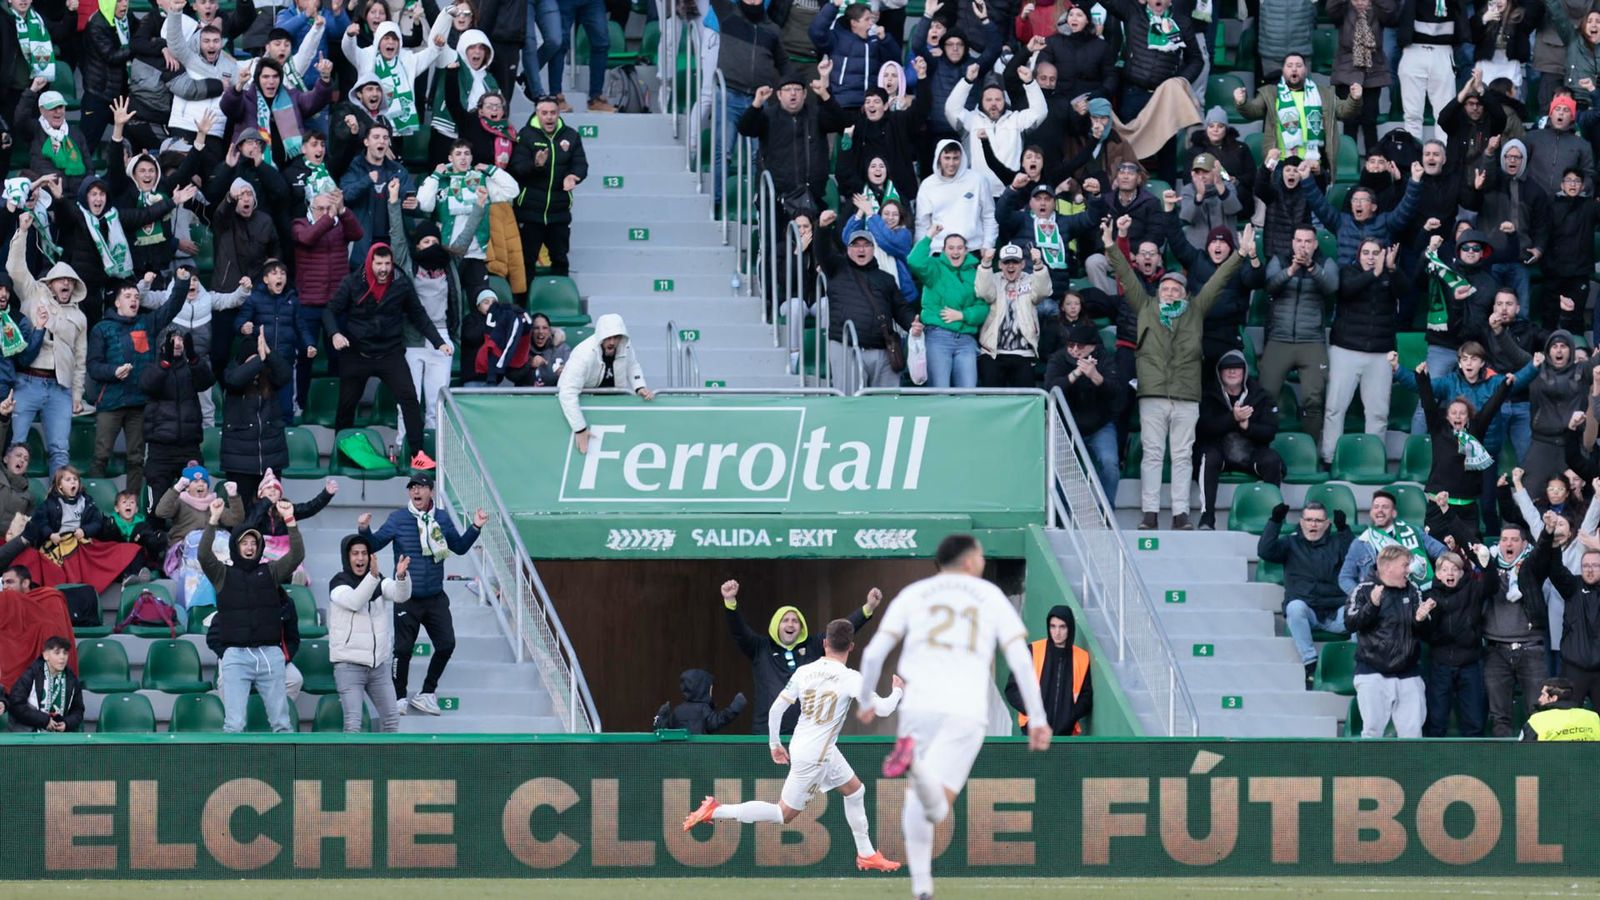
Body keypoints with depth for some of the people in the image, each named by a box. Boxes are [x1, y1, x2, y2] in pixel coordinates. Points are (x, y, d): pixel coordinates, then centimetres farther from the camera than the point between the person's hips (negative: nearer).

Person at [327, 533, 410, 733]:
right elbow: (354, 602, -25)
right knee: (353, 723, -13)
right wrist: (372, 576, -40)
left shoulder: (379, 581, 7)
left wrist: (401, 576, -34)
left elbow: (401, 595, -12)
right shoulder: (338, 583, -6)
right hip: (349, 665, -5)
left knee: (391, 718, 10)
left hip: (379, 665, 5)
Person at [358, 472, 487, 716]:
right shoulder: (398, 519, -5)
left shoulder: (442, 518, 5)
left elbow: (459, 547, 14)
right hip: (407, 598, -4)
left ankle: (426, 694, 20)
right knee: (403, 649, -2)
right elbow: (373, 545, -7)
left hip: (435, 598, 4)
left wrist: (475, 528, 3)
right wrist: (364, 530, -25)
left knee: (446, 645, 4)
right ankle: (400, 698, 12)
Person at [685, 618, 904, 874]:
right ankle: (715, 811, -3)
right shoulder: (851, 679, -19)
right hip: (814, 757, -7)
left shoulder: (803, 672, -3)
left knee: (855, 790, 21)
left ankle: (866, 854, 27)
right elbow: (882, 709, -16)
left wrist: (775, 744, 14)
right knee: (784, 813, 2)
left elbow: (776, 709, -1)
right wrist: (898, 691, 6)